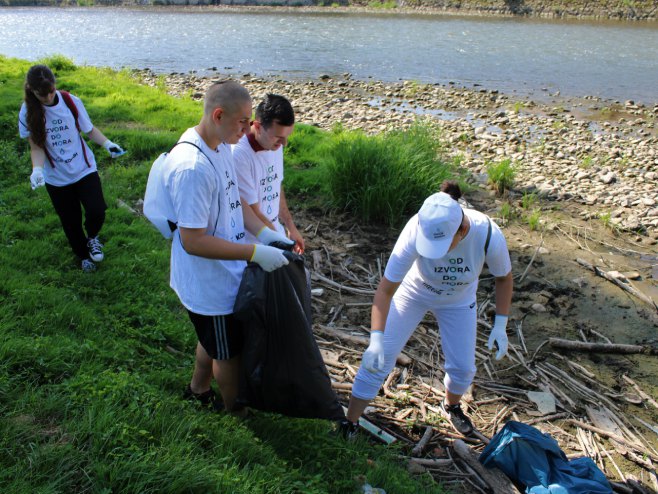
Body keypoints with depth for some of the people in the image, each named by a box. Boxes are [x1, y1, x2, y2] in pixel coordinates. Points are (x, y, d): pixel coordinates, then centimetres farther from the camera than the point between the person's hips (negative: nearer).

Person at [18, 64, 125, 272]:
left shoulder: (71, 102, -11)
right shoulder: (28, 112, -11)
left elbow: (89, 129, -2)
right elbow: (36, 147, -9)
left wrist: (107, 143, -20)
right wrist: (37, 169, -27)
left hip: (84, 169, -1)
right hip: (56, 178, 1)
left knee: (97, 212, -17)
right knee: (71, 223, 11)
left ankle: (92, 237, 20)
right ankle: (84, 255, 40)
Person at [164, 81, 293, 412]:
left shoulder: (220, 145, -1)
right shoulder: (192, 167, -32)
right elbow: (193, 241, -30)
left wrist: (263, 232, -3)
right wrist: (255, 253, -28)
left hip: (224, 274, 9)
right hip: (211, 286, -9)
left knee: (214, 342, 30)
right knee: (229, 353, 16)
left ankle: (198, 390, 55)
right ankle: (234, 410, 43)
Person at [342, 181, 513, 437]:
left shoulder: (489, 236, -33)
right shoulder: (417, 231, -39)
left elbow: (504, 277, -10)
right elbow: (386, 290, -34)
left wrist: (500, 326, -11)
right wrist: (376, 340, -42)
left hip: (458, 302, 2)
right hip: (414, 292, -2)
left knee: (463, 368, 5)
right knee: (378, 358, -6)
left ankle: (451, 406, 41)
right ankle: (349, 424, 12)